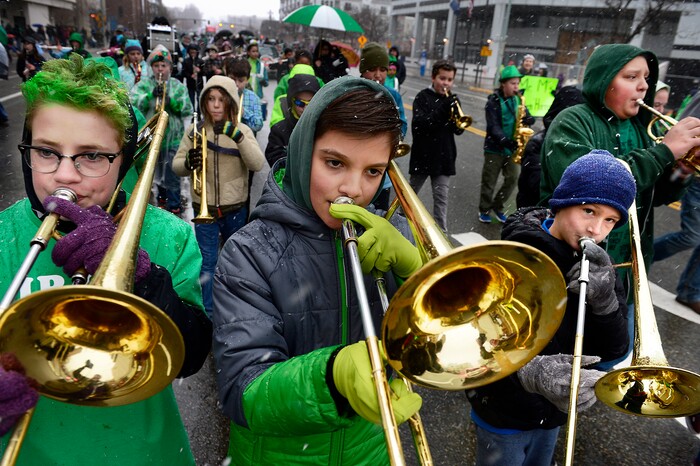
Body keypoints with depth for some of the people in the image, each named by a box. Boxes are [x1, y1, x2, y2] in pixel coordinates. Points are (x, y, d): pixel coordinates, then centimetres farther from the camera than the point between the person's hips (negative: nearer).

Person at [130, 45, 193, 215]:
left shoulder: (178, 86, 3)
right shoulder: (143, 85, 3)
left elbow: (187, 109, -8)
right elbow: (132, 104, -12)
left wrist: (168, 98, -22)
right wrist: (151, 95, -26)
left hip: (173, 138, -2)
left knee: (172, 175, 0)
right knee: (156, 171, 18)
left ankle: (174, 207, 12)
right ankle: (162, 196, 39)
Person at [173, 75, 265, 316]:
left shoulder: (242, 131, -3)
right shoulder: (194, 130, 0)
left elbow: (257, 164, -17)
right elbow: (175, 166, 0)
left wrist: (238, 137, -31)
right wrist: (188, 164, -24)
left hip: (236, 209, 1)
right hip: (204, 209, -1)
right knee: (207, 263, 0)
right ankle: (208, 312, 14)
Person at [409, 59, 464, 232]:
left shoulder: (453, 100, 6)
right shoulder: (423, 97, -7)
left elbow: (458, 130, 2)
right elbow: (418, 125, -20)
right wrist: (442, 110, -28)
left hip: (444, 156, 3)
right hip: (423, 154, -2)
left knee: (441, 197, 1)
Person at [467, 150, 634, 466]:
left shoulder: (598, 266, -5)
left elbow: (613, 351, -9)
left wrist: (604, 302, -28)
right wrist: (530, 371, -49)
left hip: (555, 411, 6)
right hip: (504, 412, -6)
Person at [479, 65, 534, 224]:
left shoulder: (518, 99, 6)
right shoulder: (494, 101, -10)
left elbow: (527, 116, 13)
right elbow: (493, 127, -18)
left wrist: (528, 119, -13)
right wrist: (506, 141, -32)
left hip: (512, 148, 5)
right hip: (495, 147, -5)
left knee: (513, 178, 3)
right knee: (489, 181, 5)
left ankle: (498, 206, 22)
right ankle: (485, 209, 21)